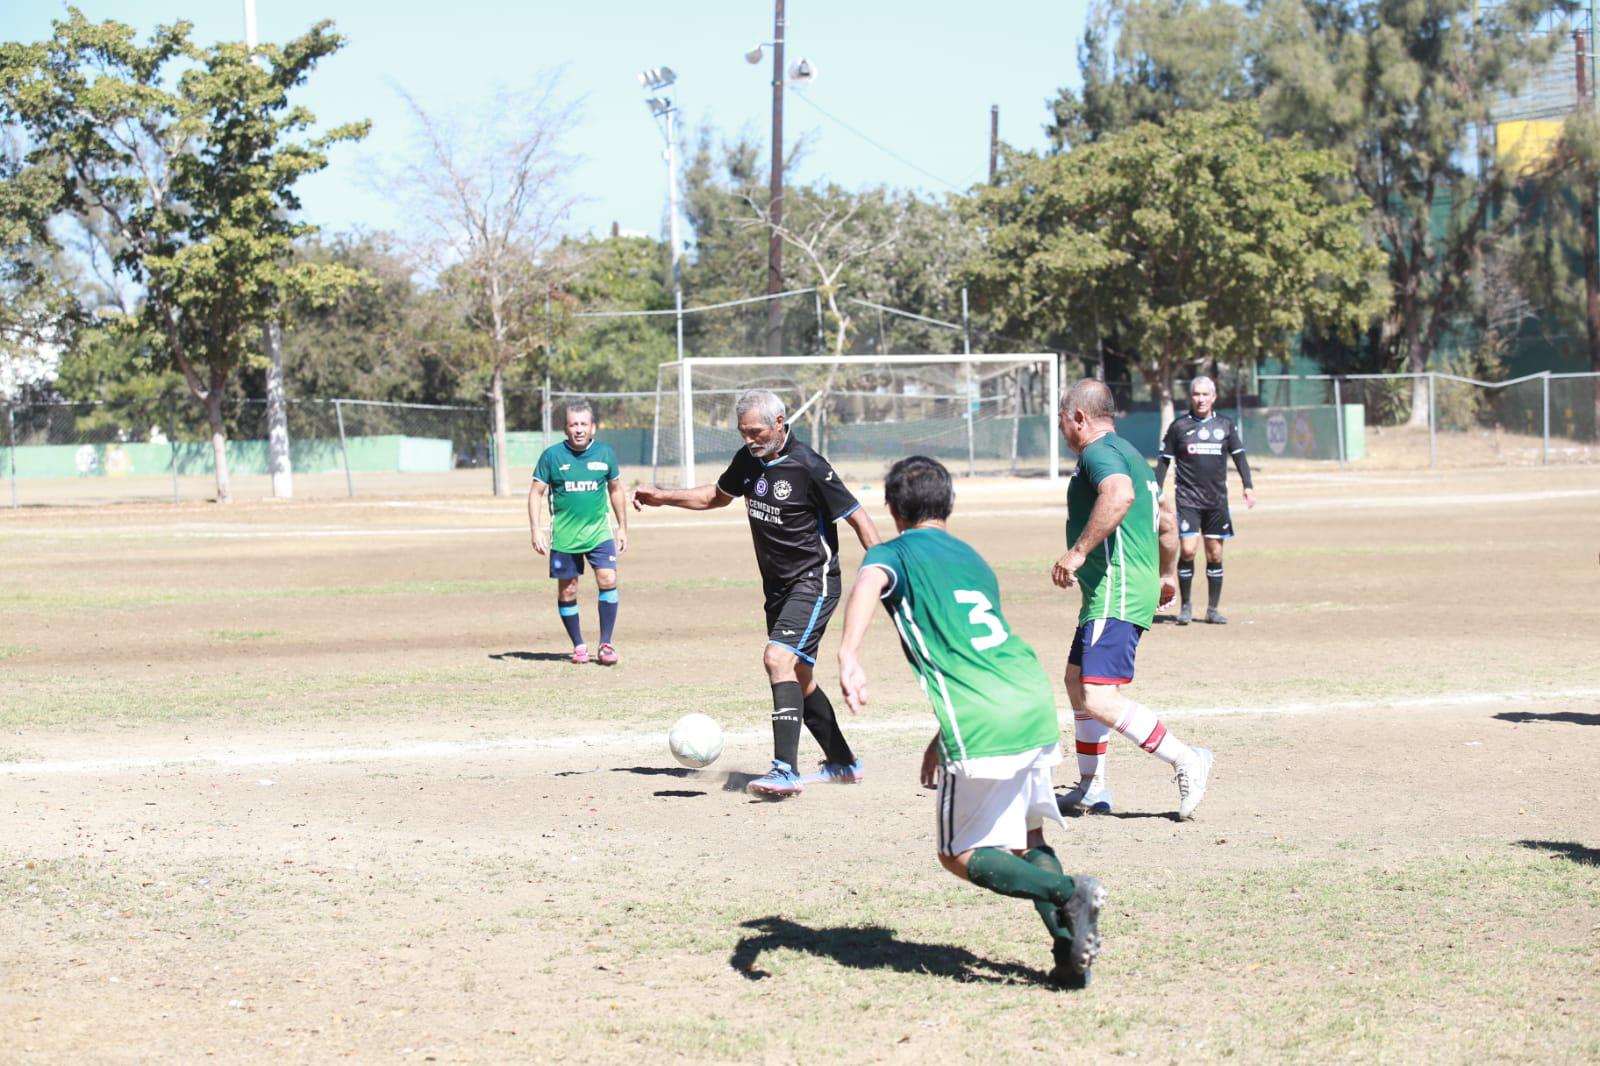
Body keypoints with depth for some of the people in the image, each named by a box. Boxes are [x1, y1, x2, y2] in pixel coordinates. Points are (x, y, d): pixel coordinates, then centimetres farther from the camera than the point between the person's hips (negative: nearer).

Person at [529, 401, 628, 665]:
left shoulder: (605, 453, 1)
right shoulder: (552, 455, -5)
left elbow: (615, 489, 13)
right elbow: (536, 493, 0)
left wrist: (623, 528, 13)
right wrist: (536, 531, -9)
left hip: (599, 532, 1)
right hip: (564, 536, -1)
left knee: (608, 580, -14)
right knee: (567, 592, 4)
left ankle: (606, 643, -6)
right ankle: (578, 646, 19)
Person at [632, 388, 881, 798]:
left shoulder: (808, 467, -18)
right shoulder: (749, 460, 5)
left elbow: (858, 519, -15)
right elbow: (717, 495, 26)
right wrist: (663, 497, 18)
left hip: (813, 582, -9)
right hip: (778, 587, 9)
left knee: (778, 658, -24)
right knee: (798, 679, 14)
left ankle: (785, 771, -28)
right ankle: (842, 764, 29)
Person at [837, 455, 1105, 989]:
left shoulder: (894, 553, 8)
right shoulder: (973, 560, 27)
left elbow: (869, 584, -18)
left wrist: (849, 656, -33)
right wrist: (941, 740, 41)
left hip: (980, 724, -6)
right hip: (1034, 699, 6)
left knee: (961, 856, 7)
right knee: (1027, 838, 23)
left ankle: (1068, 893, -16)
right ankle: (1070, 951, 6)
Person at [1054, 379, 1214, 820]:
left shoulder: (1099, 452, -12)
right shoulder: (1128, 453, 21)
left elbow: (1120, 494, -35)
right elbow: (1162, 519, 32)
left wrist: (1077, 552, -32)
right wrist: (1163, 574, 46)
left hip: (1116, 596, -11)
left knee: (1100, 700, -18)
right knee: (1077, 682, 20)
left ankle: (1185, 760, -16)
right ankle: (1091, 788, 27)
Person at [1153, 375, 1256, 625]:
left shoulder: (1226, 425, 7)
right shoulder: (1178, 426, 3)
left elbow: (1239, 457, 9)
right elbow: (1164, 461, 7)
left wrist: (1248, 486, -3)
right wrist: (1156, 491, 1)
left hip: (1217, 500, 2)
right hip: (1187, 499, -2)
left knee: (1215, 555, 4)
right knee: (1187, 550, -13)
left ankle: (1213, 609, 13)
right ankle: (1185, 606, 0)